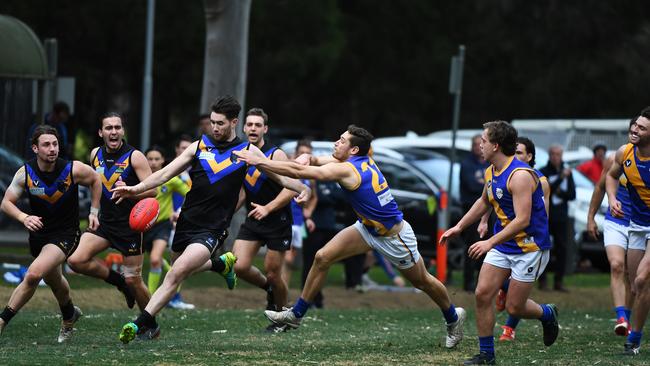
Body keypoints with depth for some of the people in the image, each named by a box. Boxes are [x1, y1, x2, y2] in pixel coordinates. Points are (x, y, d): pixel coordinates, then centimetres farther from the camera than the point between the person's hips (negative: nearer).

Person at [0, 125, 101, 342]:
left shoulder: (74, 170, -17)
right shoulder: (25, 173, -13)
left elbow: (95, 180, 4)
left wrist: (94, 212, 4)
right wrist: (24, 218, -26)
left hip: (65, 234, -4)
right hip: (39, 233, 4)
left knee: (33, 275, -25)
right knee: (53, 279, 26)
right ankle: (69, 316, 56)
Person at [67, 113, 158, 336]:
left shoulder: (135, 157, -12)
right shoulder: (95, 155, 5)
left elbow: (152, 190, -15)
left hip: (129, 225, -5)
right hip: (104, 222, 5)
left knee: (133, 280, -1)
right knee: (76, 260, -15)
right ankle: (119, 281, 9)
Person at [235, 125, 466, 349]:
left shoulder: (347, 170, -31)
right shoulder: (363, 160, -8)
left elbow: (298, 171, -32)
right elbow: (318, 161, 2)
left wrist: (259, 161, -29)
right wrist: (307, 157, -22)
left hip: (394, 236, -8)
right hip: (368, 228, 8)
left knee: (421, 281, 12)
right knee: (323, 257, -5)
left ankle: (453, 318, 37)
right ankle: (296, 315, 2)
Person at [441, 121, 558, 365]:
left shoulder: (520, 175, -24)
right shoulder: (491, 173, 5)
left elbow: (522, 220, -29)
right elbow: (484, 202, 26)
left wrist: (490, 243, -30)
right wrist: (458, 227, 22)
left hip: (530, 247, -8)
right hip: (503, 244, 8)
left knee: (514, 307, -4)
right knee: (482, 294, -3)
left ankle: (547, 314, 29)